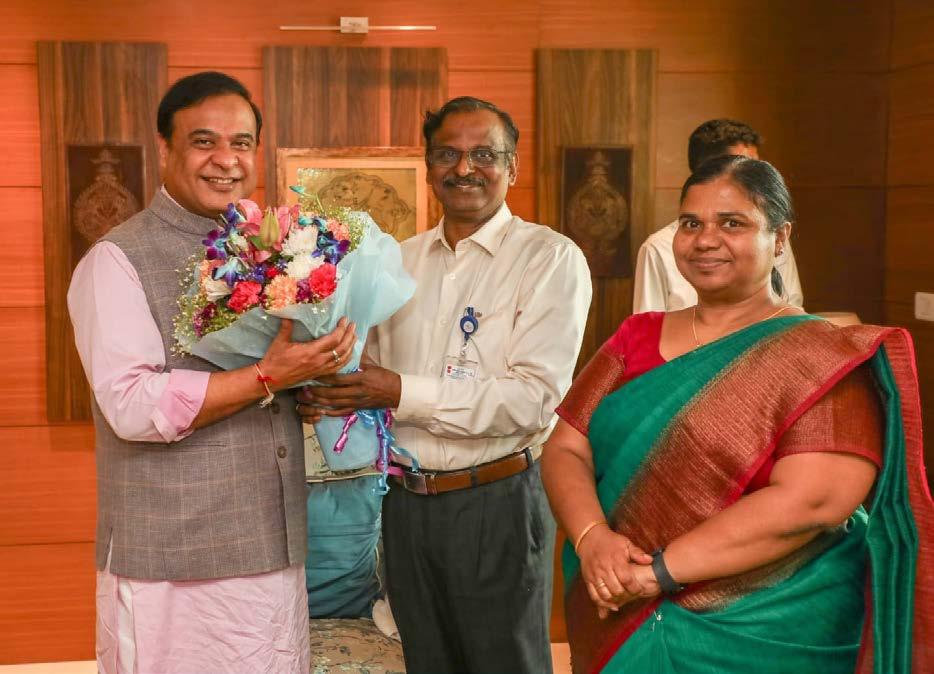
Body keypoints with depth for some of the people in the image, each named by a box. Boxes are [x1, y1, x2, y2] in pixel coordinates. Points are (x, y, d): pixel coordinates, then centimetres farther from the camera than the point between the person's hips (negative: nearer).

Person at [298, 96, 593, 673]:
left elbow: (534, 398, -19)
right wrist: (335, 397, -8)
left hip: (497, 502, -5)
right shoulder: (400, 260, 9)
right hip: (405, 501, 6)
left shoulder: (551, 259, -10)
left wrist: (402, 394, -22)